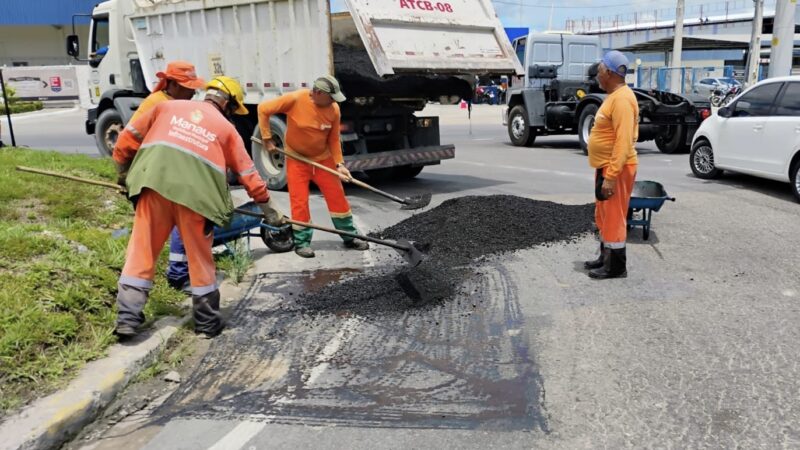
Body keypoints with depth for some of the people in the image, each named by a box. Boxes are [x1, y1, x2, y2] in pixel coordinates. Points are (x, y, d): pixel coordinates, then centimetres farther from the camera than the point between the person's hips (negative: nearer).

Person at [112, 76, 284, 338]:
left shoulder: (168, 106, 23)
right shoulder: (226, 128, 18)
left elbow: (128, 138, 22)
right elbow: (248, 175, 18)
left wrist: (124, 174, 36)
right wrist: (270, 210, 26)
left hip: (154, 184, 2)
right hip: (195, 193, -1)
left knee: (141, 250, 9)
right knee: (200, 257, 11)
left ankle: (127, 318, 8)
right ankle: (208, 322, 23)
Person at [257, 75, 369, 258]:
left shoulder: (334, 109, -12)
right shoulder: (294, 99, -21)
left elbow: (334, 139, -4)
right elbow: (263, 109, -13)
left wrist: (339, 163, -14)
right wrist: (267, 139, -12)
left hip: (323, 159, 3)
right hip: (297, 159, -3)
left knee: (338, 197, 3)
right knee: (299, 201, -2)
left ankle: (350, 237, 17)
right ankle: (302, 242, 12)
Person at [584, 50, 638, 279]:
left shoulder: (622, 99, -19)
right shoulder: (614, 96, 14)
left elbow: (624, 142, -26)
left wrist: (611, 176, -28)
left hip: (616, 169, -10)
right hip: (606, 166, 10)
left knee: (614, 218, -2)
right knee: (603, 216, 18)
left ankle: (616, 266, 8)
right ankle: (605, 258, 30)